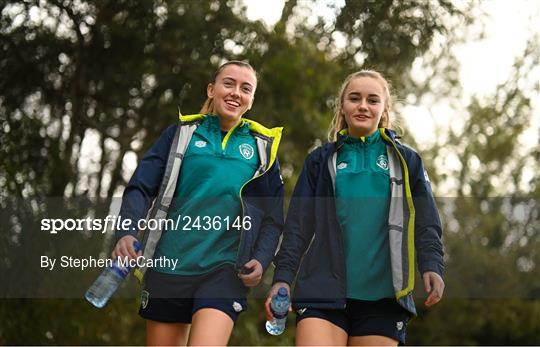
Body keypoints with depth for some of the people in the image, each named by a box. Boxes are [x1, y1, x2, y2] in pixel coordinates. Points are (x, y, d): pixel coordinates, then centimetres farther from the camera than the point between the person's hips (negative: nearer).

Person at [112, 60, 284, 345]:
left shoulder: (263, 147, 10)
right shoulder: (182, 133, 8)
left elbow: (273, 218, 12)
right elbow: (140, 188, 1)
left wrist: (261, 261, -6)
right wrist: (126, 234, -17)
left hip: (224, 269, -1)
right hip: (168, 266, 1)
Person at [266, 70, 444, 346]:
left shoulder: (406, 161, 13)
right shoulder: (321, 160, 13)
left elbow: (426, 224, 9)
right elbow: (297, 225, 9)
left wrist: (431, 266, -9)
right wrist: (282, 277, -3)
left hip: (383, 295, 1)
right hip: (325, 292, 0)